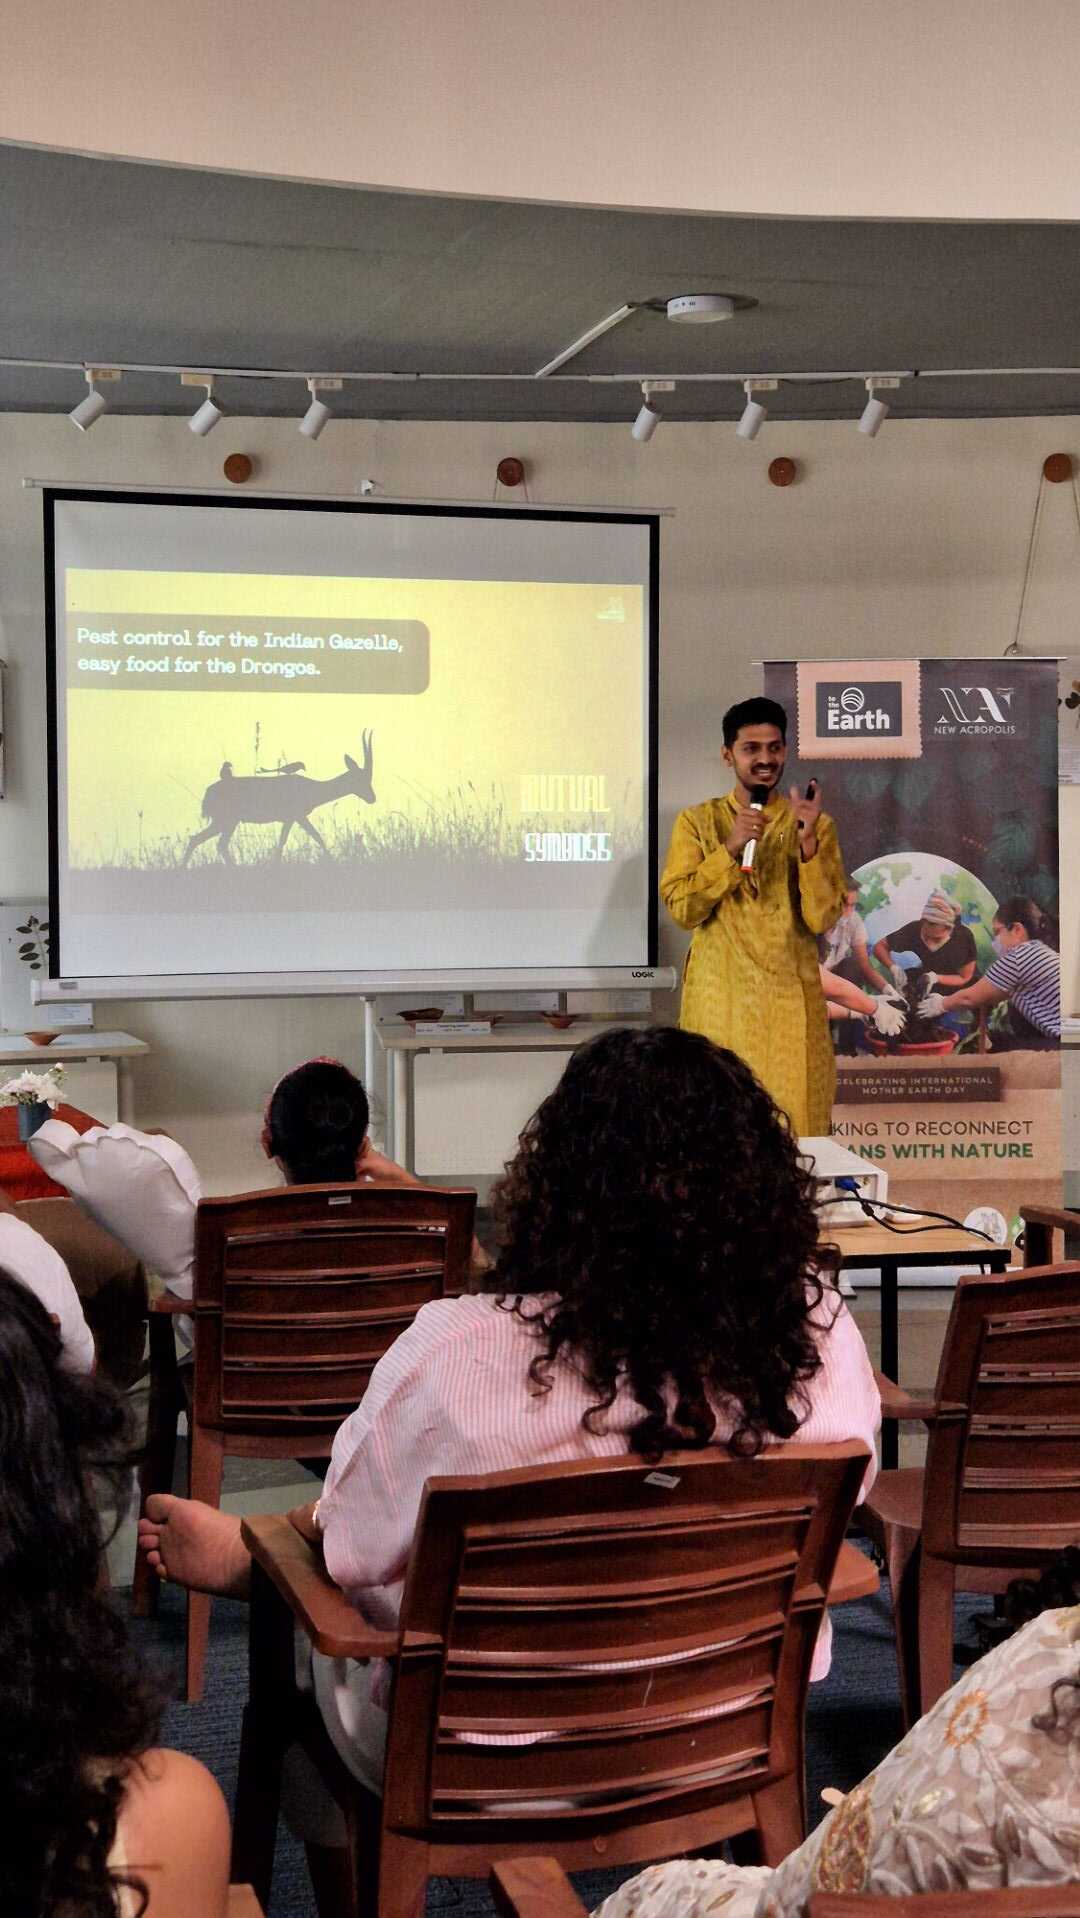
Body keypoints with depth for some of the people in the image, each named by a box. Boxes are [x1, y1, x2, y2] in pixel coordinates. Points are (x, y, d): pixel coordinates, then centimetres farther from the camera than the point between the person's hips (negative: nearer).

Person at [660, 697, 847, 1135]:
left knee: (797, 1128, -3)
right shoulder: (698, 821, 5)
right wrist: (730, 849, -15)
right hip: (719, 999, 0)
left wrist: (807, 843, -17)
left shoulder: (815, 825, 5)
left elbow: (823, 918, -5)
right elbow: (681, 909, -5)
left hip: (790, 998, 0)